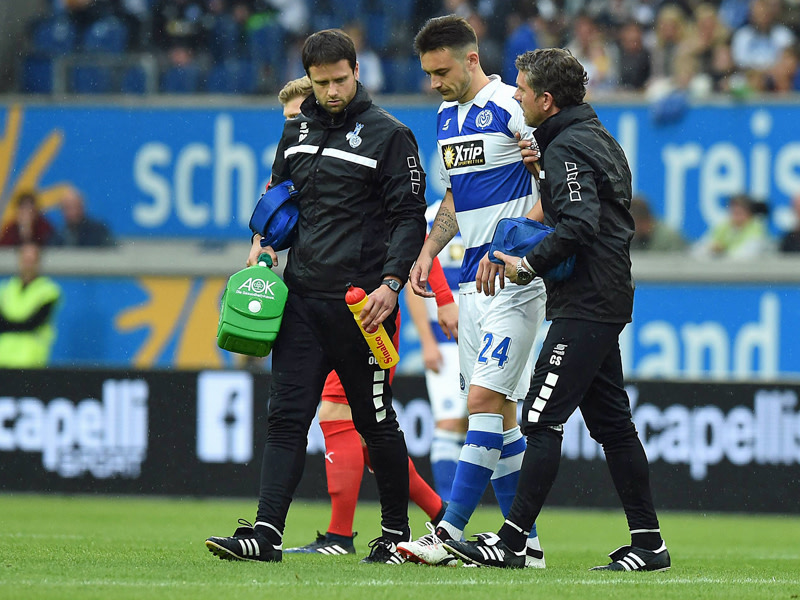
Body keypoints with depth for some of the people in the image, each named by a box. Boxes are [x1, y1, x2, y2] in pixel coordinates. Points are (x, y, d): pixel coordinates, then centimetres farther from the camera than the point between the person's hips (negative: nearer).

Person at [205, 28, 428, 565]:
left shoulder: (389, 135, -5)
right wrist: (262, 243, 8)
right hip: (302, 298, 5)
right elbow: (278, 193, 27)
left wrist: (391, 283, -18)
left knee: (375, 421, 4)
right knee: (287, 417, -5)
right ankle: (267, 534, -12)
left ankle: (396, 531, 19)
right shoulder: (299, 129, 12)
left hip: (360, 303, -5)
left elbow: (410, 217, -6)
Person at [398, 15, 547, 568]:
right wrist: (429, 250, 10)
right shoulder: (447, 117, 15)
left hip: (516, 278, -9)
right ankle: (526, 543, 10)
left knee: (485, 397, -14)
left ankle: (449, 533, -18)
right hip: (473, 276, 9)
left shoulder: (512, 108, -11)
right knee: (498, 411, 7)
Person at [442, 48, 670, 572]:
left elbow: (579, 224, -25)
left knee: (543, 418, -10)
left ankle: (513, 541, -12)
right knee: (611, 421, 10)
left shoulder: (568, 148, -13)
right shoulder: (597, 137, 18)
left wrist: (529, 267, -19)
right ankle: (649, 542, 10)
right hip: (607, 300, 10)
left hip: (584, 305, -10)